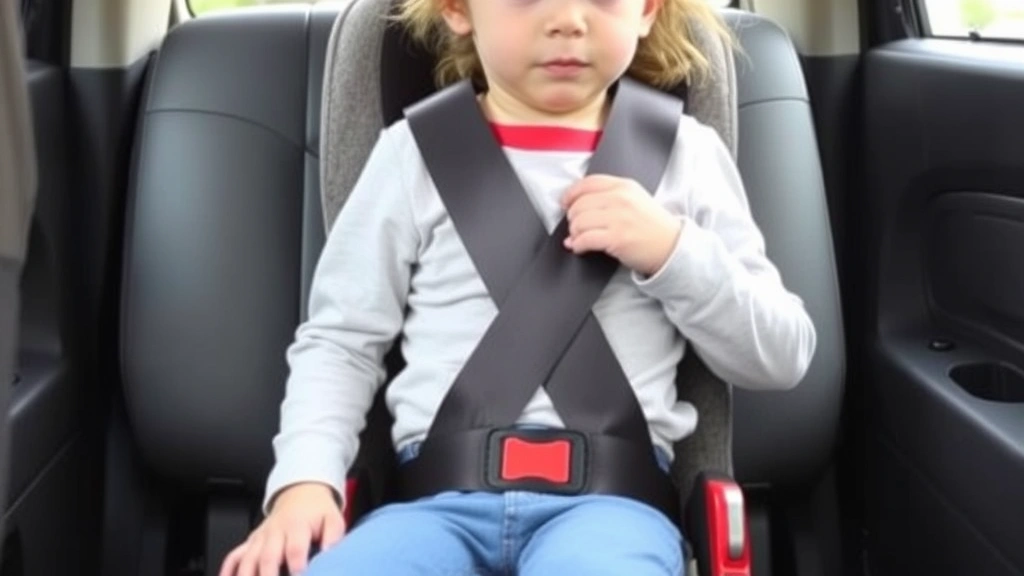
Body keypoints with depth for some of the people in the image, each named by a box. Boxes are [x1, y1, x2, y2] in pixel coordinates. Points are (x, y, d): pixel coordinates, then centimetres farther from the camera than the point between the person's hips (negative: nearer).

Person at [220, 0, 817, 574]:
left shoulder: (686, 153, 13)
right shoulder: (418, 153, 11)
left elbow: (781, 356, 14)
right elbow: (339, 340, 12)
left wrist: (675, 252, -2)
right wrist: (306, 478, -5)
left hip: (608, 493, 0)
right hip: (438, 493, 1)